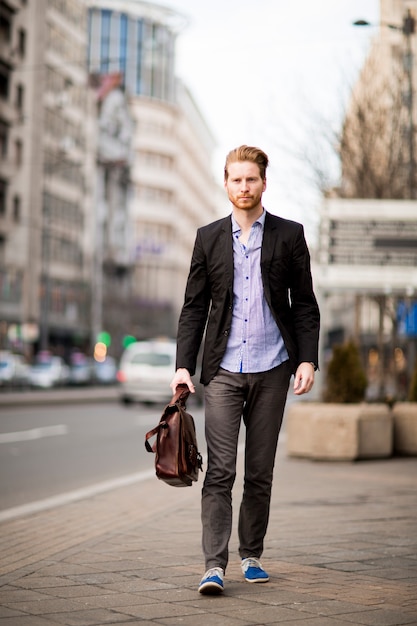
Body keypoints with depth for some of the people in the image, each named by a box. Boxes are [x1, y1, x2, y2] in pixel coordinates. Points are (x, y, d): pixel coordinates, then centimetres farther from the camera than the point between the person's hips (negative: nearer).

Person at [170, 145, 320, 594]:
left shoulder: (289, 235, 6)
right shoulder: (209, 238, 8)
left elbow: (305, 305, 6)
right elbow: (194, 307, 8)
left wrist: (307, 360, -5)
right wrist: (183, 365, -1)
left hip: (271, 370, 0)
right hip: (223, 370, 0)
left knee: (260, 471, 8)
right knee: (220, 470, -7)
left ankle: (251, 556, 21)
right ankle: (214, 565, -7)